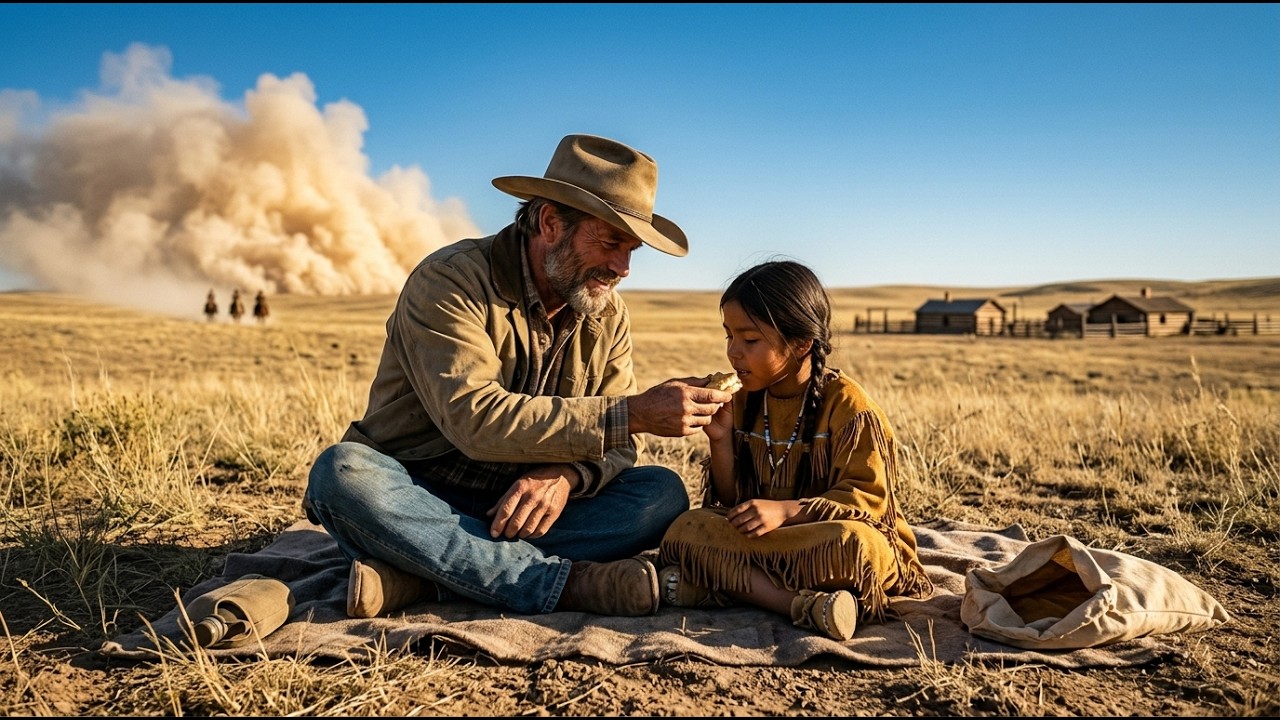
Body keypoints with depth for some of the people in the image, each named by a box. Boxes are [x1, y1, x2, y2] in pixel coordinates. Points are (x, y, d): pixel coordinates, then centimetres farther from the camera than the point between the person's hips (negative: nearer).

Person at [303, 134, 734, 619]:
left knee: (662, 492, -17)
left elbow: (621, 442, -2)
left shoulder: (607, 313, 3)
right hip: (417, 501, -4)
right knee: (342, 473, -34)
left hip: (520, 505, 4)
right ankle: (566, 583, -31)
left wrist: (566, 474, -26)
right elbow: (475, 419, -30)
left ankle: (417, 579, -25)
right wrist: (633, 413, -33)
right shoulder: (451, 281, -16)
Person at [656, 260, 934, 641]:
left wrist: (787, 510, -27)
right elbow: (732, 502, 6)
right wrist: (719, 439, -10)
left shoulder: (846, 403, -11)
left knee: (852, 542, -38)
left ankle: (727, 581, -28)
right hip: (762, 534, 5)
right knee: (686, 528, -22)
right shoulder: (744, 400, 5)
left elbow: (865, 498, -15)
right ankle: (804, 604, -34)